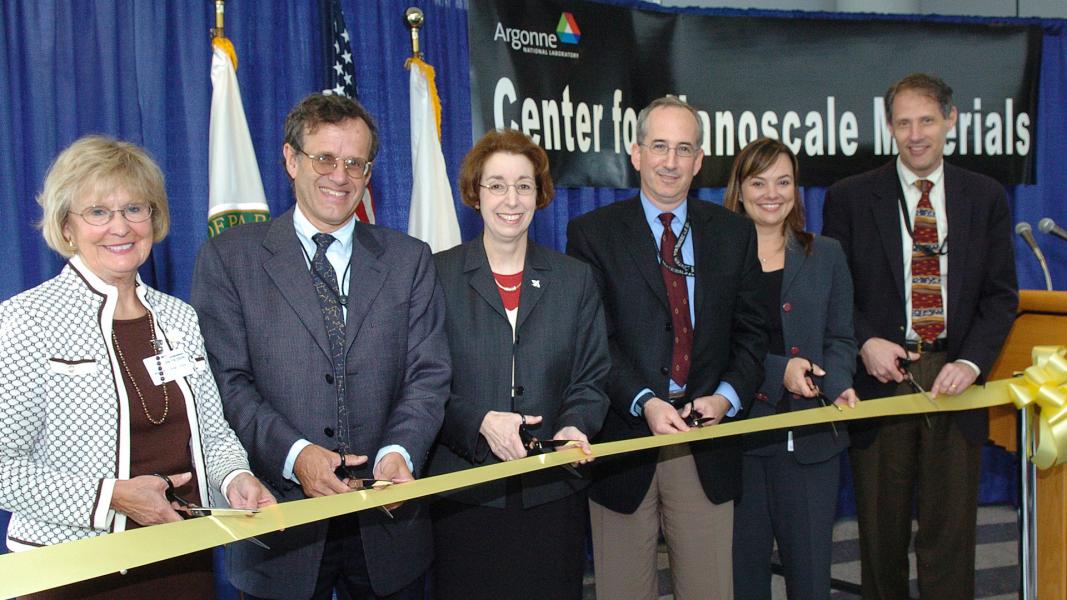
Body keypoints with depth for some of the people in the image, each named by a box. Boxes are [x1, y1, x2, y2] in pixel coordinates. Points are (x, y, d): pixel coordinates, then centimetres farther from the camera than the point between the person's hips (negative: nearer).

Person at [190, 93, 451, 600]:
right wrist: (295, 454, -20)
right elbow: (226, 381, -6)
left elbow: (428, 374, 1)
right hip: (280, 525, -2)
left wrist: (399, 451, -16)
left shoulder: (409, 260, 7)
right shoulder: (228, 258, 1)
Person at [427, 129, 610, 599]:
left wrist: (576, 426, -12)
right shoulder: (437, 275, 0)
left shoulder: (575, 279, 9)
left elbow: (592, 378, 7)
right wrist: (480, 421, -17)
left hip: (552, 493, 2)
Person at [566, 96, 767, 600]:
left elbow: (750, 332, 9)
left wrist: (727, 397, -8)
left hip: (707, 446, 2)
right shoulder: (592, 233, 0)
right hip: (624, 441, -2)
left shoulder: (734, 233, 10)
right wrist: (645, 402, -18)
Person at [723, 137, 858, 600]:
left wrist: (837, 384, -10)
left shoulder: (826, 256, 10)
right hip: (738, 435, -2)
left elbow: (840, 339, 10)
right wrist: (778, 370, -18)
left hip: (810, 437, 2)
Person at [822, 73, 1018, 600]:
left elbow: (1001, 295, 5)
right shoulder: (849, 197, 3)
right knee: (881, 531, 9)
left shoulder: (986, 197, 7)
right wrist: (866, 343, -13)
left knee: (951, 529, 5)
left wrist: (970, 363, -10)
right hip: (881, 377, -1)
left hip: (953, 378, 1)